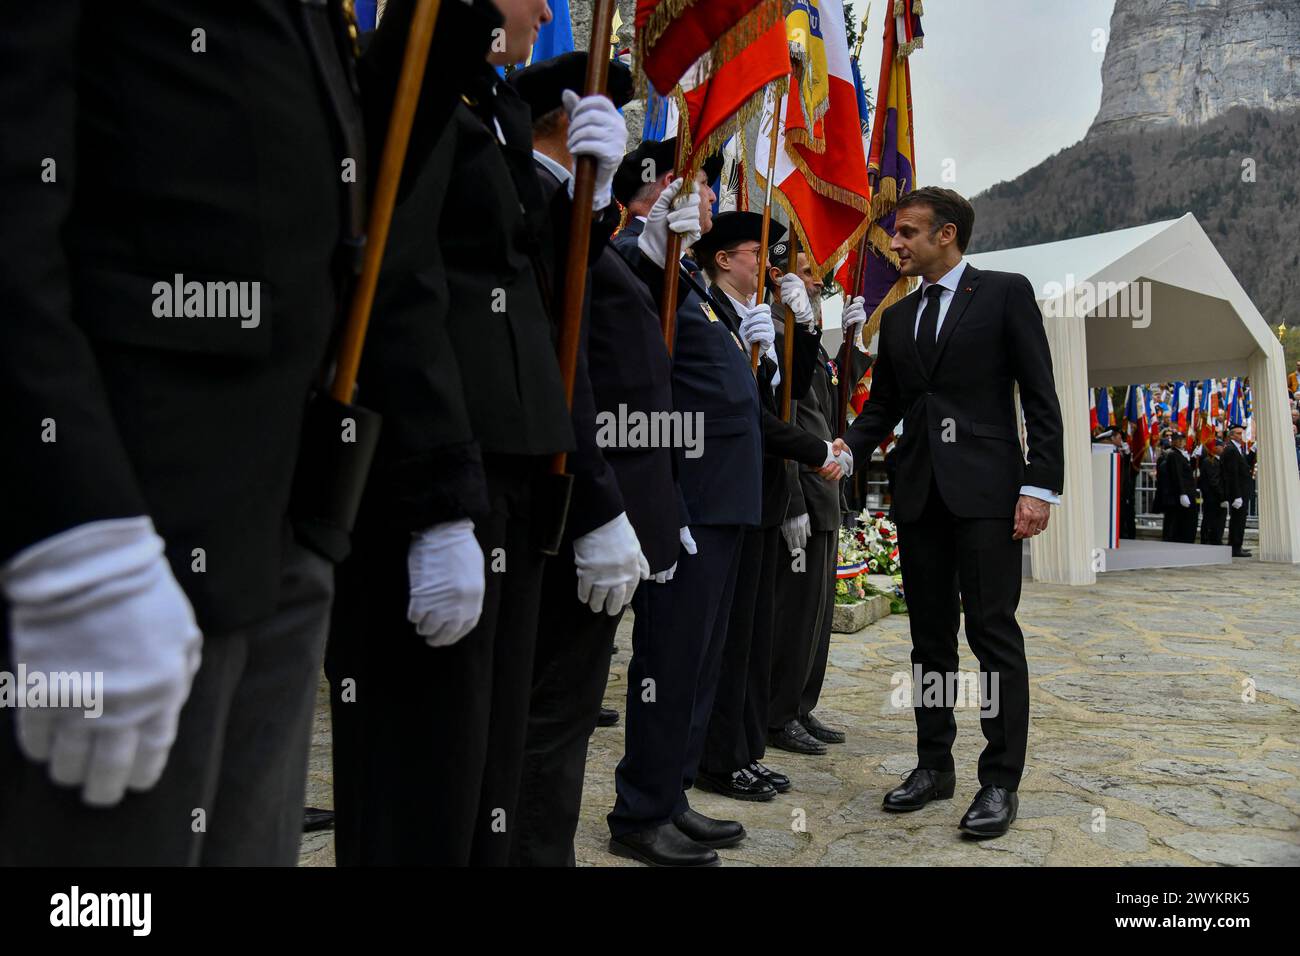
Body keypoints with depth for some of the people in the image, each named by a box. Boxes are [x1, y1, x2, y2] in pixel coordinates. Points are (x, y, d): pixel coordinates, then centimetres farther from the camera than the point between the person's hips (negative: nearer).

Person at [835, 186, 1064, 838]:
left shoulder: (1005, 293, 1)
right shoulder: (896, 318, 17)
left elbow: (1040, 398, -3)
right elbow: (881, 405, 17)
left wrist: (1040, 486, -11)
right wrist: (848, 449, -2)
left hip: (985, 491, -5)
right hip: (919, 492, 6)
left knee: (994, 632, -4)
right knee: (930, 634, 10)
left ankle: (1001, 781, 6)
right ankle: (934, 765, 20)